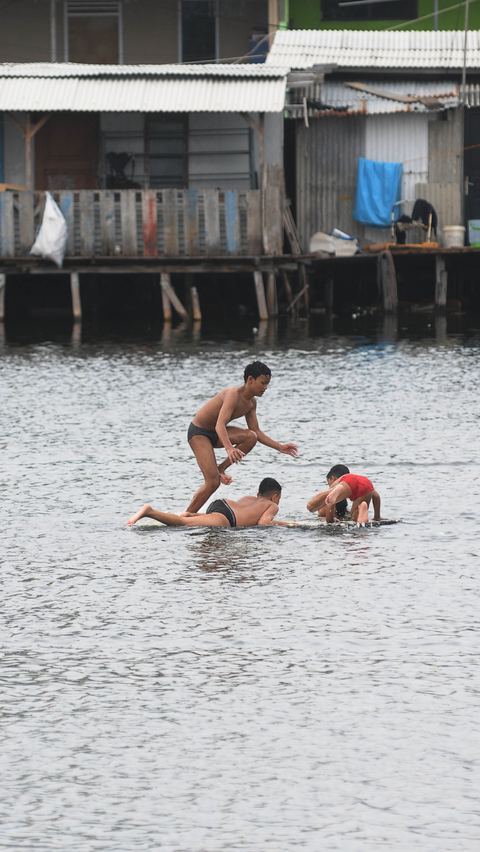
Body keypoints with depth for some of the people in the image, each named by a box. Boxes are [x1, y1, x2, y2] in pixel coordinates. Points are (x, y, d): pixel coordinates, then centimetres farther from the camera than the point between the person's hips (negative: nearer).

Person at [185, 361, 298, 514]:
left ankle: (220, 469, -5)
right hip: (199, 432, -8)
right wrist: (230, 449, -54)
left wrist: (280, 447, 2)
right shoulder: (234, 395, -27)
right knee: (213, 482, -18)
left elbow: (257, 431, 11)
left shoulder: (251, 402, 2)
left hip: (215, 433, 8)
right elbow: (220, 425, -38)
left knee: (251, 437, -19)